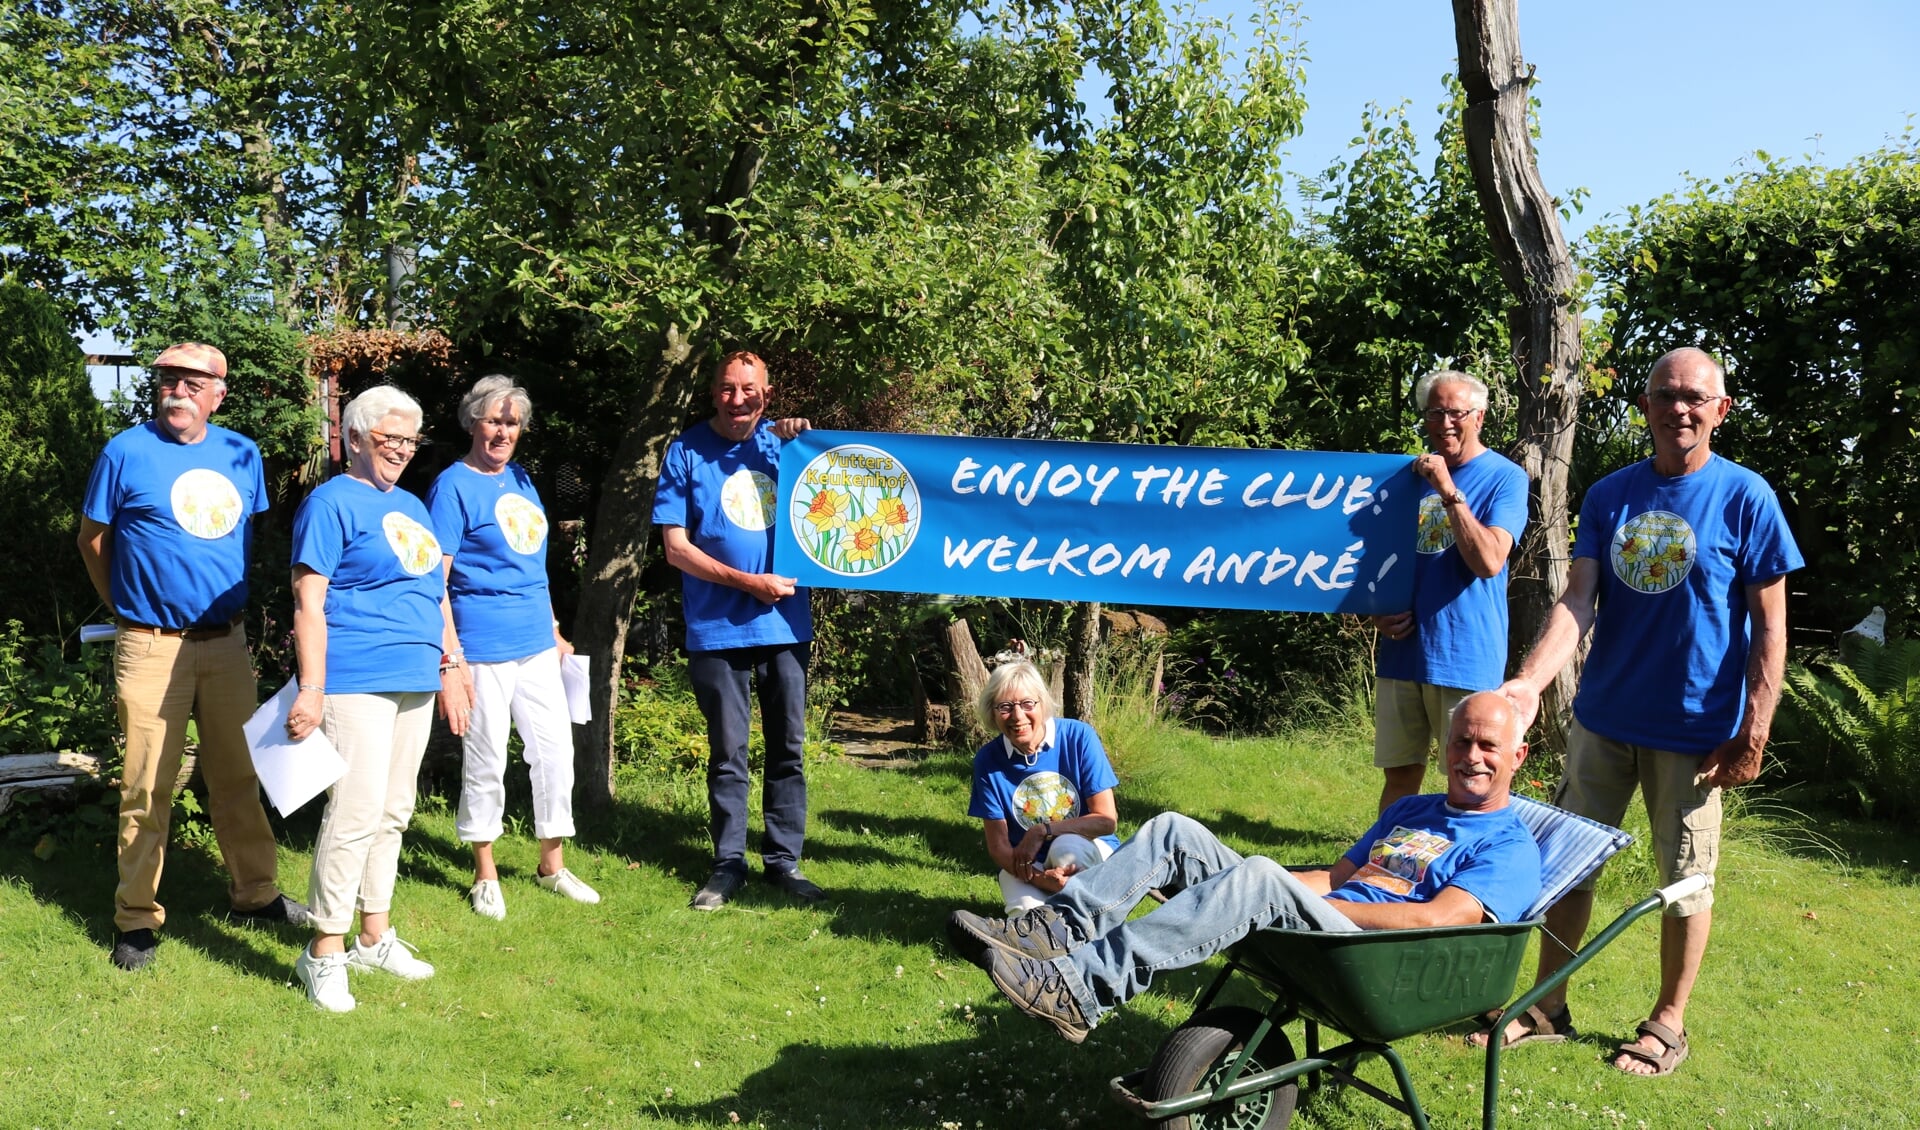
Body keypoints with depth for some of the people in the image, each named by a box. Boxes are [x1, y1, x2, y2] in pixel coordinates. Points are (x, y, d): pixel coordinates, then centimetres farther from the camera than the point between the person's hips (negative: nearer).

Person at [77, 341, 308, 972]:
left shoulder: (242, 454, 7)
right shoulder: (127, 452, -4)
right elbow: (92, 538, 5)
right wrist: (127, 607, 12)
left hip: (227, 642, 4)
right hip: (152, 647, -4)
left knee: (238, 776, 12)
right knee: (148, 786, 1)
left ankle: (254, 892, 25)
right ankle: (137, 918, 12)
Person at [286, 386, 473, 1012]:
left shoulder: (411, 506, 18)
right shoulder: (331, 503, -6)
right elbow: (309, 602, -12)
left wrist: (451, 663, 20)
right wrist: (311, 691, -18)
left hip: (414, 681, 8)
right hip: (356, 681, -8)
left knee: (394, 811, 13)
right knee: (356, 811, -12)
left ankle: (375, 937, 25)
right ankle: (325, 953, 0)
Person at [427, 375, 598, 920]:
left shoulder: (520, 478, 13)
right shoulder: (453, 485, -8)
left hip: (536, 642, 7)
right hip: (485, 646, -7)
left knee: (555, 748, 9)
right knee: (486, 757, 3)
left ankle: (552, 865, 23)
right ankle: (485, 875, 18)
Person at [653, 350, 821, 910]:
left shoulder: (783, 442, 8)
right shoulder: (688, 452, 0)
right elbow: (676, 549, -3)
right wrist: (749, 582, -10)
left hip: (786, 623, 3)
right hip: (718, 628, -2)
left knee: (788, 748, 8)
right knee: (728, 753, 5)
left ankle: (784, 860, 19)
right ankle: (728, 864, 18)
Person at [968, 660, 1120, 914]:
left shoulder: (1079, 737, -13)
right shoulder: (988, 760, -8)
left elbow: (1106, 819, -12)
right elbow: (998, 845, -8)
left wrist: (1042, 831, -22)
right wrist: (1039, 879, -27)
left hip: (1088, 849, 0)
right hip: (1025, 864, 0)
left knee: (1066, 847, -35)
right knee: (1027, 912, -32)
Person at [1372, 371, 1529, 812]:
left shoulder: (1505, 477, -4)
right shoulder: (1410, 474, 12)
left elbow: (1489, 561, -18)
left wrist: (1448, 490, -20)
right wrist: (1377, 613, 1)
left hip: (1466, 656, -4)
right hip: (1402, 649, 5)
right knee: (1399, 775, 11)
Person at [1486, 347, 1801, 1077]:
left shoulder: (1745, 497, -7)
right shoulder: (1609, 496, 2)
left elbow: (1769, 625, -7)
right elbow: (1577, 601, -6)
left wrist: (1753, 732, -12)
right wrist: (1529, 682, -22)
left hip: (1693, 728, -3)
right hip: (1602, 717, 4)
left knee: (1686, 878, 9)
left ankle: (1669, 1023, 26)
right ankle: (1547, 1004, 25)